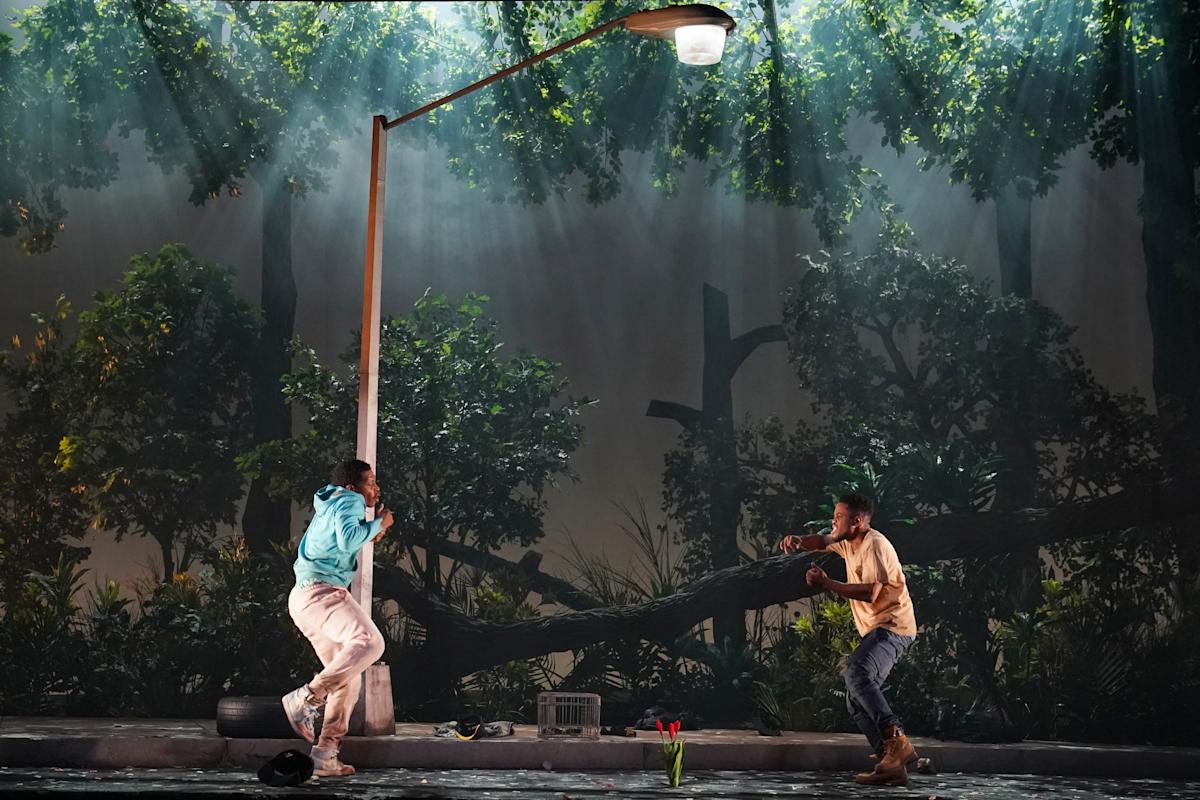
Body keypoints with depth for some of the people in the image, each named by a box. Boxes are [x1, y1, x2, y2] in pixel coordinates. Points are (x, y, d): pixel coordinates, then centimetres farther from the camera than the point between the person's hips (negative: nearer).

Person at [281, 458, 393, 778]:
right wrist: (378, 523, -3)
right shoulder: (348, 501, -1)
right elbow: (348, 540, -18)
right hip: (320, 590, -11)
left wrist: (369, 535, 29)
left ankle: (325, 754, 4)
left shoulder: (329, 507, 29)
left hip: (306, 598, 11)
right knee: (369, 641, -31)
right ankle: (306, 698, -30)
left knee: (349, 678, 9)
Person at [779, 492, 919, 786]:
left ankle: (896, 740, -33)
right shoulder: (849, 543, 14)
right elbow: (822, 541, 28)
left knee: (856, 672, -33)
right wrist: (798, 541, 4)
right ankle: (892, 765, -1)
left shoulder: (875, 545, -16)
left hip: (892, 627, -10)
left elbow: (873, 592, -25)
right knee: (856, 699, 3)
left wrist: (828, 584, -22)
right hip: (876, 630, 10)